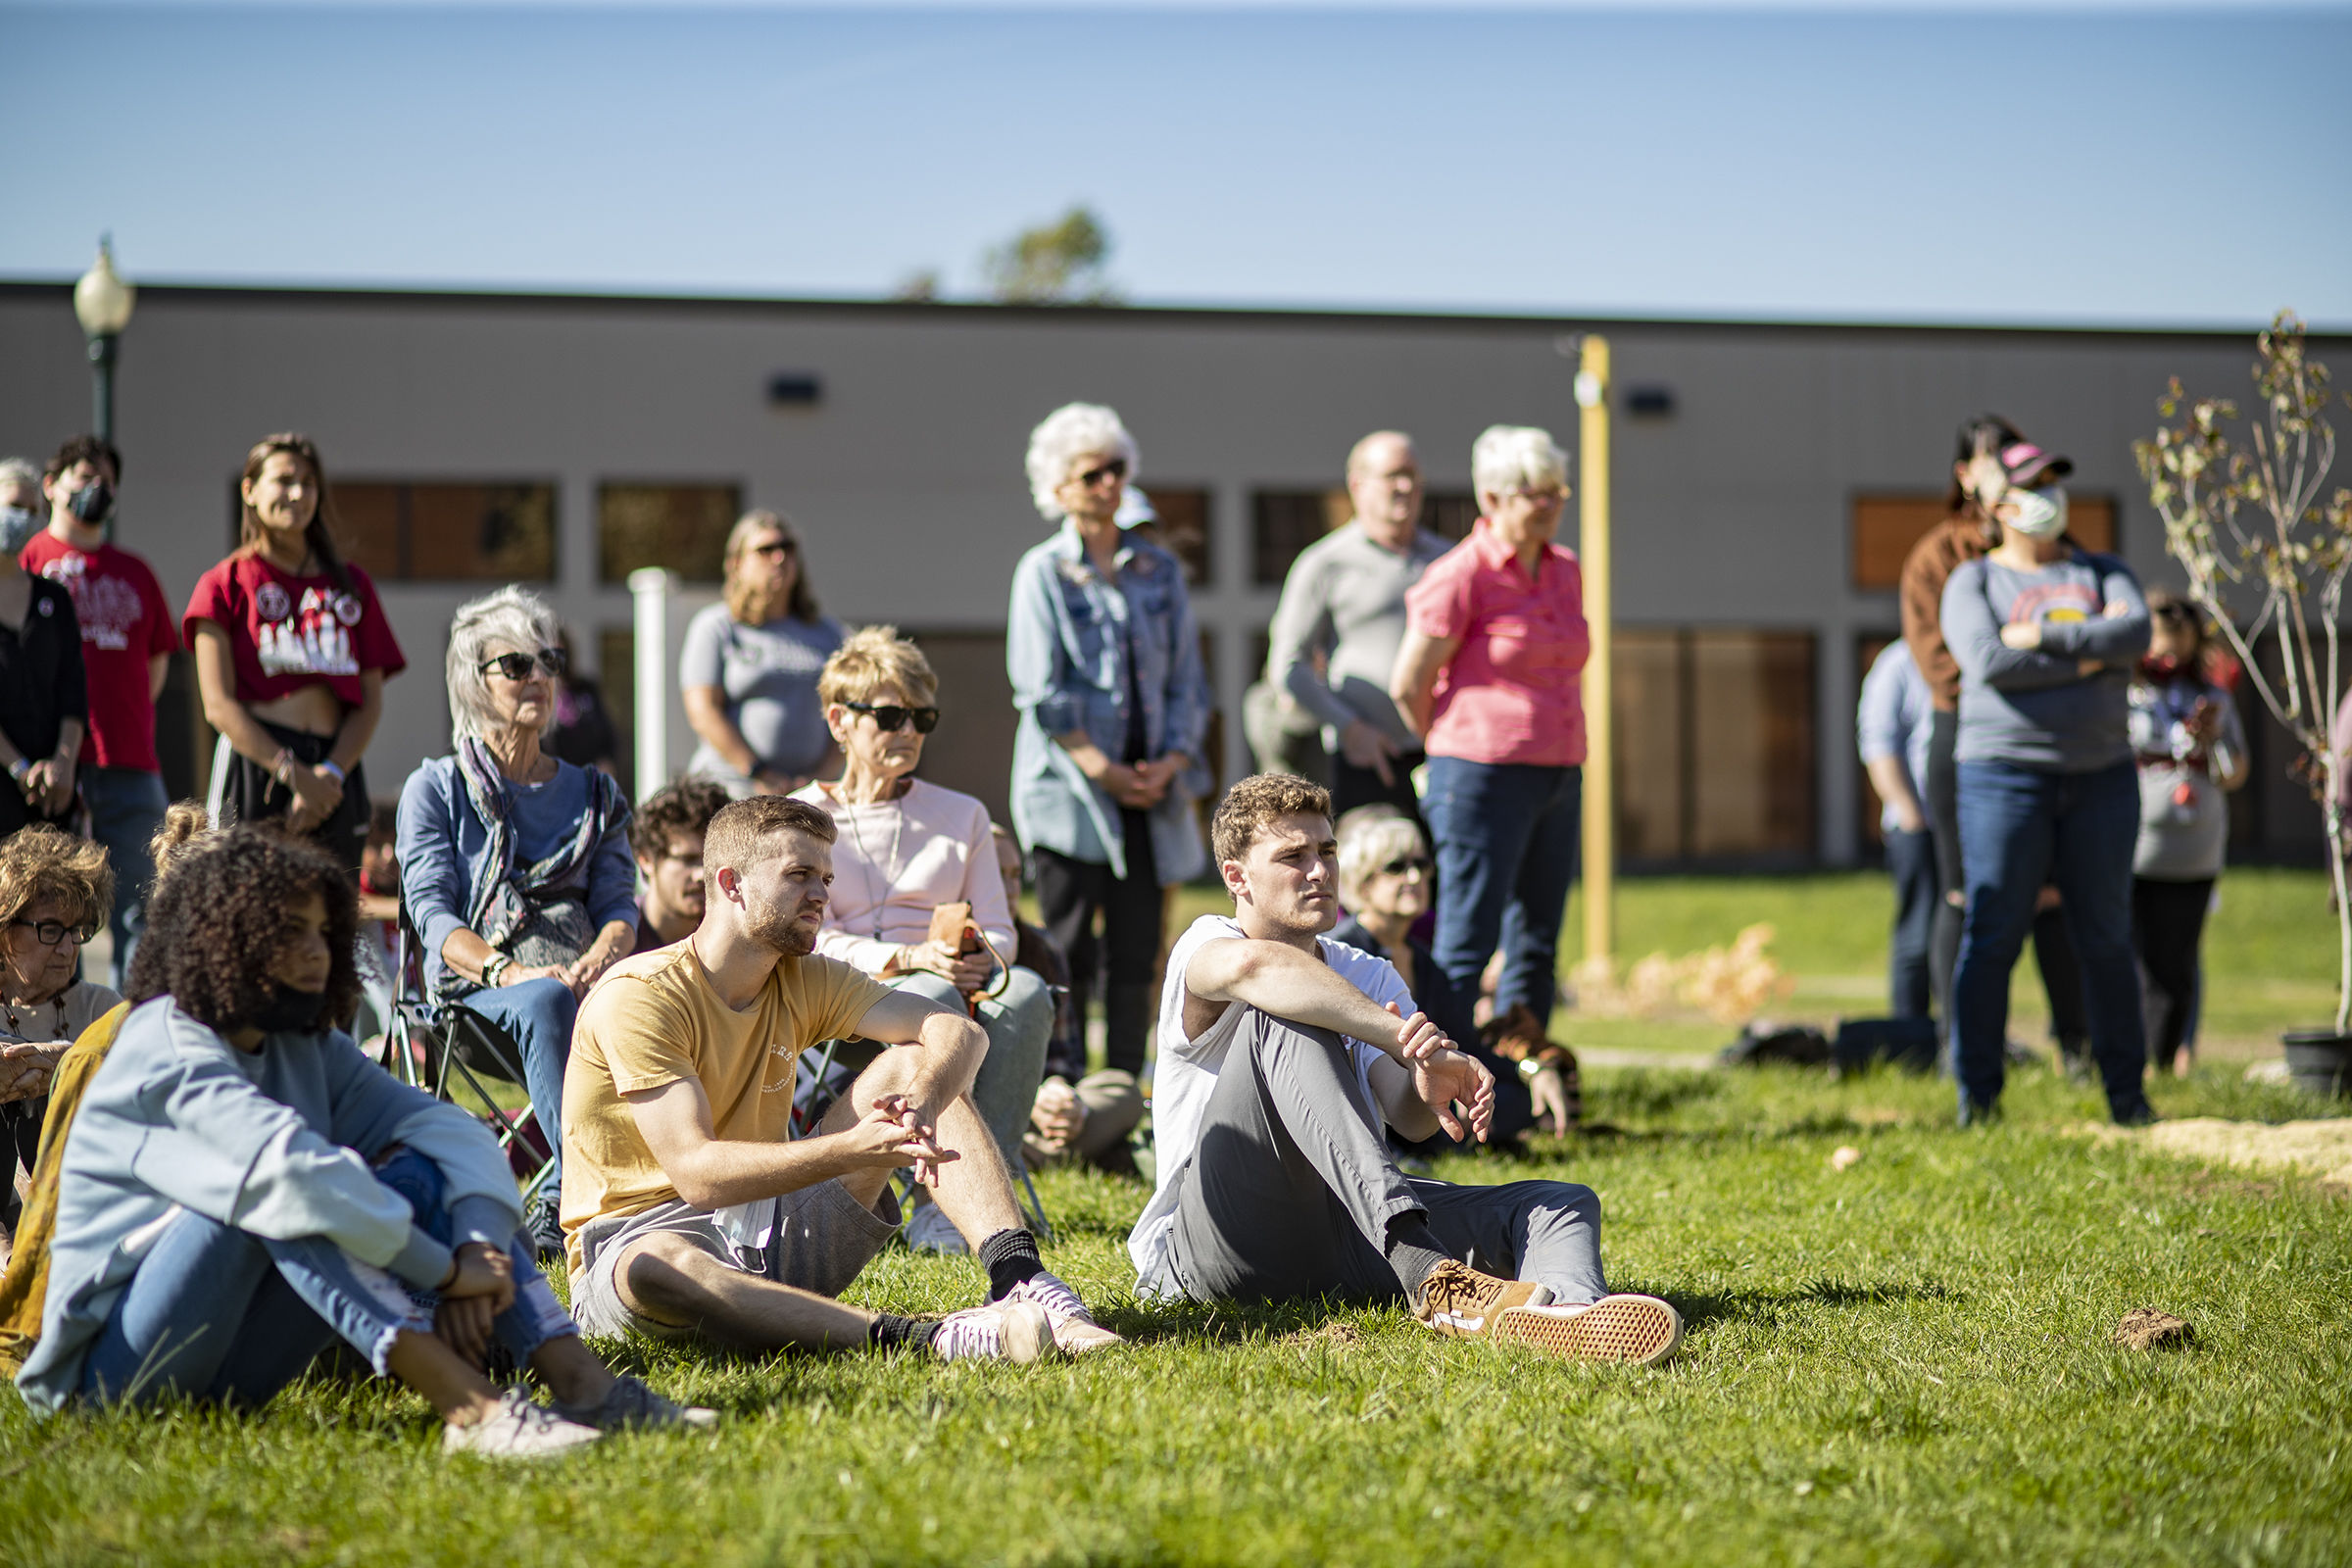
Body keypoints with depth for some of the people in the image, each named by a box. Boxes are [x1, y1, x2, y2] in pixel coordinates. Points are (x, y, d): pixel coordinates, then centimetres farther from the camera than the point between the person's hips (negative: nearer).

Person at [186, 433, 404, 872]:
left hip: (338, 771, 4)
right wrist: (293, 772, -13)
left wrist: (329, 774, -7)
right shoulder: (225, 584, 7)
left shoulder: (351, 584, 17)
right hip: (257, 766, -4)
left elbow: (371, 703, 10)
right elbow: (219, 705, -3)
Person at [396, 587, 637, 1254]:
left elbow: (619, 906, 12)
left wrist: (595, 965, -13)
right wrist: (508, 972, -20)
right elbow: (433, 914, -1)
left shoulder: (594, 793, 22)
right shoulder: (435, 788, 11)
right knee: (546, 1003, -39)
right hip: (474, 988, -2)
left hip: (582, 979, 3)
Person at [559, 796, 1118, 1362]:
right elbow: (697, 1173, -28)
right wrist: (851, 1148, -40)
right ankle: (916, 1338, -49)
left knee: (911, 1064, -6)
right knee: (653, 1270, -45)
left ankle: (1019, 1278, -24)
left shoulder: (804, 982, 5)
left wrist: (922, 1103, -30)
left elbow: (960, 1030, -6)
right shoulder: (639, 997, -17)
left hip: (768, 1226, 6)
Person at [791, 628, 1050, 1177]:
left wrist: (981, 955, -12)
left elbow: (999, 930, 15)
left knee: (1026, 992, -32)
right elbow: (811, 941, 0)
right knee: (933, 996, -38)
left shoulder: (962, 815, 23)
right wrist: (912, 958, -18)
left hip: (957, 987, 3)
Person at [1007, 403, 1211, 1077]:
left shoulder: (1159, 570, 13)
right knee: (1069, 954, -4)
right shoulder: (1043, 572, 1)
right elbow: (1041, 691, -6)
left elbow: (1187, 677, 11)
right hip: (1070, 787, -4)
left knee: (1137, 951, 2)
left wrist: (1170, 761, -4)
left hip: (1149, 787, 4)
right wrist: (1103, 769, -13)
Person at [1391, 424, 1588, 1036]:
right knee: (1466, 946, -7)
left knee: (1536, 946, 9)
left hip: (1559, 779, 7)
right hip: (1484, 777, -7)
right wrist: (1457, 757, 4)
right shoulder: (1459, 577, -10)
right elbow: (1408, 687, -7)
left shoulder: (1566, 572, 12)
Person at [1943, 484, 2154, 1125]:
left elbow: (2136, 634, -10)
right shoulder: (1973, 580, 3)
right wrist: (2086, 657, -11)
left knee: (2106, 938, 5)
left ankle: (2126, 1090, 10)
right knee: (1992, 937, -5)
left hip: (2100, 777, 3)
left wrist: (2041, 636, -15)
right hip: (2006, 776, -3)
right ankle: (1977, 1096, -1)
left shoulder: (2105, 574, 12)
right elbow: (1987, 663, -15)